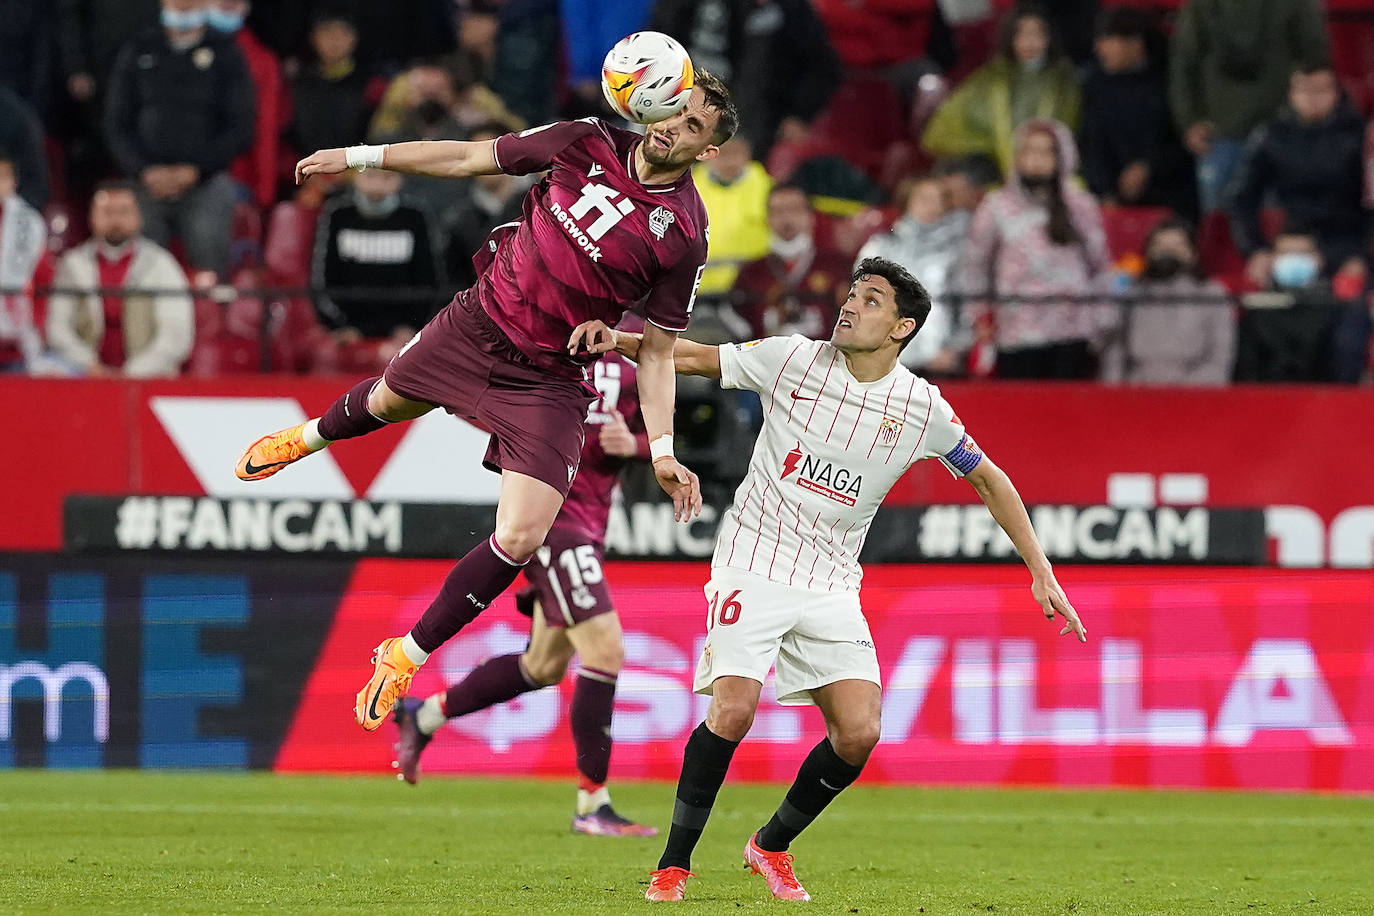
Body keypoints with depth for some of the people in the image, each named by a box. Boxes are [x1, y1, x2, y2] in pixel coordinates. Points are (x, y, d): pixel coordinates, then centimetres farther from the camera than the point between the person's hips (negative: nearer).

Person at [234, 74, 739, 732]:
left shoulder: (684, 236, -15)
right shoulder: (589, 144, -10)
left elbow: (656, 351, -7)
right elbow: (473, 158, 2)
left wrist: (661, 452, -18)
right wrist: (360, 157, 2)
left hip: (549, 384, -3)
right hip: (479, 324, 3)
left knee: (520, 538, -15)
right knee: (386, 401, 27)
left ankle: (406, 656, 5)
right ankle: (310, 437, 66)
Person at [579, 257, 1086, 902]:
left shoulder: (923, 408, -2)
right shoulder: (793, 359, -5)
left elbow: (990, 480, 11)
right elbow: (691, 358, 3)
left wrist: (1042, 574, 8)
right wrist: (617, 339, -14)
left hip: (832, 585, 3)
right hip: (754, 564, -3)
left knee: (859, 733, -9)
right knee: (733, 709, -20)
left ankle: (771, 847, 16)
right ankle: (673, 864, -5)